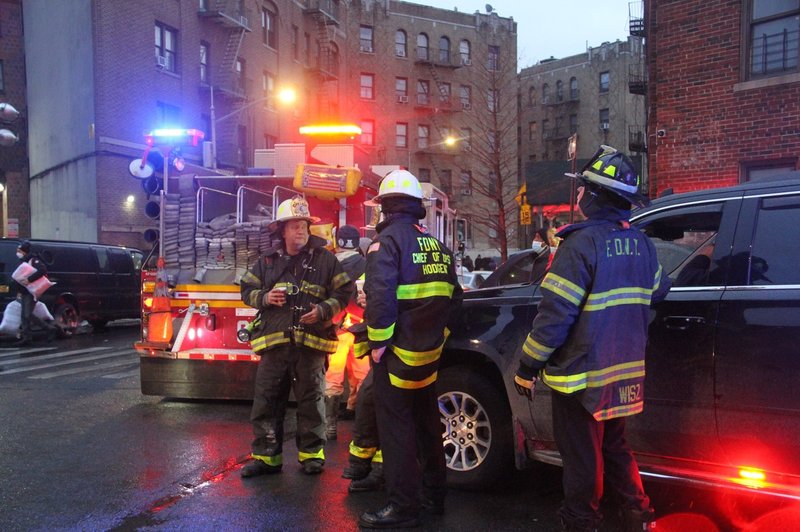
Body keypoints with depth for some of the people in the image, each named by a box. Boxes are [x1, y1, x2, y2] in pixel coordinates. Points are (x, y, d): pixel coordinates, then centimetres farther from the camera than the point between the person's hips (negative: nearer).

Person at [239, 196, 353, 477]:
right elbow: (247, 289, 17)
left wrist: (323, 310, -13)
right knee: (266, 401, 5)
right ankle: (266, 455, 17)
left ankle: (312, 453, 21)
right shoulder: (268, 260, 10)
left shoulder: (324, 258, 3)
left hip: (311, 342, -2)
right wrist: (264, 297, -5)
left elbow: (343, 291, 3)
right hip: (274, 342, 2)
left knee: (311, 400, 8)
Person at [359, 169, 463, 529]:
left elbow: (380, 296, -22)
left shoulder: (389, 240, -11)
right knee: (426, 422, 18)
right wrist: (436, 334, 17)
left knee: (396, 428, -1)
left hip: (397, 352, -8)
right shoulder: (437, 245, 12)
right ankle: (433, 495, 30)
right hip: (429, 352, 8)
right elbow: (453, 298, 14)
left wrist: (378, 342, -15)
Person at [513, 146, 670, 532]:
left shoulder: (582, 243, -20)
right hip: (624, 371, 7)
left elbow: (554, 315, -22)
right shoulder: (640, 243, 2)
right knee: (614, 445, 24)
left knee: (582, 456, 7)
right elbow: (658, 292, 18)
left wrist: (527, 367, -13)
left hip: (582, 372, -7)